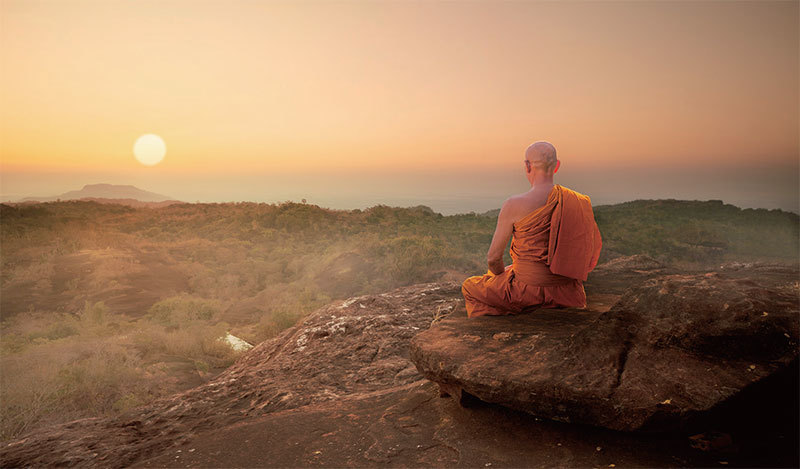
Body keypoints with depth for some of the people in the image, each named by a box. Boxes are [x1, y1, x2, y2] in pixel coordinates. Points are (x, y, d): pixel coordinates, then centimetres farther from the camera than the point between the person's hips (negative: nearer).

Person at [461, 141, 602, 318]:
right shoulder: (579, 201, -2)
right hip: (567, 294, 6)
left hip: (529, 292, -5)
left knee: (469, 287, 21)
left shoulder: (514, 205, -16)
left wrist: (502, 273, 15)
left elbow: (493, 257, -9)